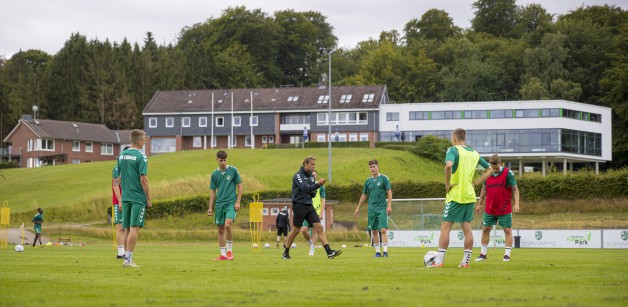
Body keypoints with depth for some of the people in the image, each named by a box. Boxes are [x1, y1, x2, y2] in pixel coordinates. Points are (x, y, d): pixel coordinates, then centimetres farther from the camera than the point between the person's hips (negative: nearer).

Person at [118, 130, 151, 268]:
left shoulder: (122, 155, 9)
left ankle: (127, 259, 15)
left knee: (127, 229, 11)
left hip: (125, 197, 7)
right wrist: (149, 199, -8)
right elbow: (143, 179, -15)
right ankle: (128, 260, -11)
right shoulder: (140, 157, -12)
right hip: (138, 198, -7)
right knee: (134, 228, -6)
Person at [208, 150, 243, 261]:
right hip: (219, 204, 4)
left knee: (227, 225, -21)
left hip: (231, 203, -4)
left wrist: (238, 202, -5)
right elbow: (212, 191, 13)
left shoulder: (233, 171, 0)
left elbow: (240, 186, 3)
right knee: (220, 229, 3)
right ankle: (223, 254, 10)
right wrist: (210, 207, 8)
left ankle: (230, 250, -5)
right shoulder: (215, 174, 9)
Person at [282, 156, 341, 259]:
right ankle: (286, 253, 16)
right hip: (299, 205, -6)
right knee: (296, 230, -1)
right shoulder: (298, 176, -9)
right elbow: (305, 188, -25)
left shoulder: (311, 177, 14)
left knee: (319, 227, -6)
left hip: (309, 206, 6)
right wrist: (318, 184, -37)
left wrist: (313, 192, -3)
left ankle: (329, 252, -13)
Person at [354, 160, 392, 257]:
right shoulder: (368, 181, 11)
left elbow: (389, 192, -4)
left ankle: (385, 251, -12)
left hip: (382, 209, -5)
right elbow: (364, 195, 18)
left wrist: (389, 206, -13)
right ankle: (377, 252, 10)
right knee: (374, 231, 5)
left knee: (383, 230, -12)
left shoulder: (384, 178, -2)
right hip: (371, 208, 5)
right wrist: (358, 208, 17)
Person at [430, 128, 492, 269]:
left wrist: (447, 184, -17)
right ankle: (466, 261, 7)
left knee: (445, 227, -2)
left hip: (455, 195, -6)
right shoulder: (474, 153, 12)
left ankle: (439, 261, -4)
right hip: (469, 195, 6)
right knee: (467, 228, 7)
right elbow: (489, 170, 19)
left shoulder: (453, 150, -9)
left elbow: (448, 165, -29)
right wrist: (474, 184, 13)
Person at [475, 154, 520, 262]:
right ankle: (483, 254, 16)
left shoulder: (507, 173, -9)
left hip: (504, 209, -4)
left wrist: (516, 203, -18)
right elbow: (484, 189, 15)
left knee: (507, 230, -2)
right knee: (485, 229, 7)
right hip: (489, 209, 4)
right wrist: (479, 204, 18)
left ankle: (507, 254, 4)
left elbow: (515, 189, -8)